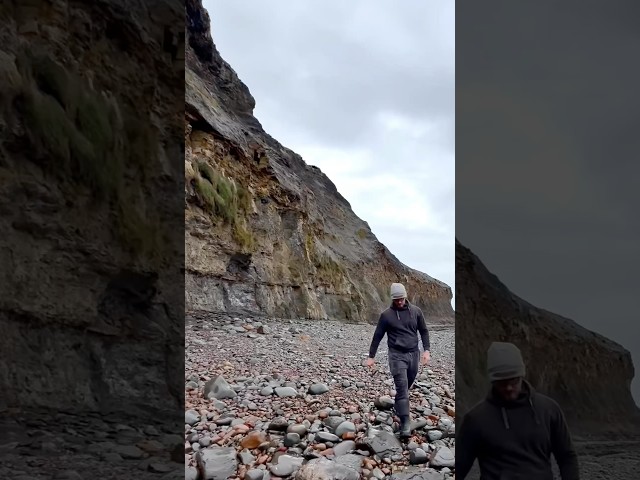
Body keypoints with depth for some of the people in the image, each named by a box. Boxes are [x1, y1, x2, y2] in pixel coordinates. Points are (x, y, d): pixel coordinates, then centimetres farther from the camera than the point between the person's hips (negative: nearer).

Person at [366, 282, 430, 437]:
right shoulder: (386, 315, -4)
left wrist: (426, 350, -2)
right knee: (402, 388, -11)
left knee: (407, 386, 13)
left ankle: (399, 406, 38)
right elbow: (377, 336, 2)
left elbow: (424, 331, 10)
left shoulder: (416, 311, 3)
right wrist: (371, 356, 4)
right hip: (397, 355, -3)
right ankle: (405, 422, -12)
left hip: (414, 354, 3)